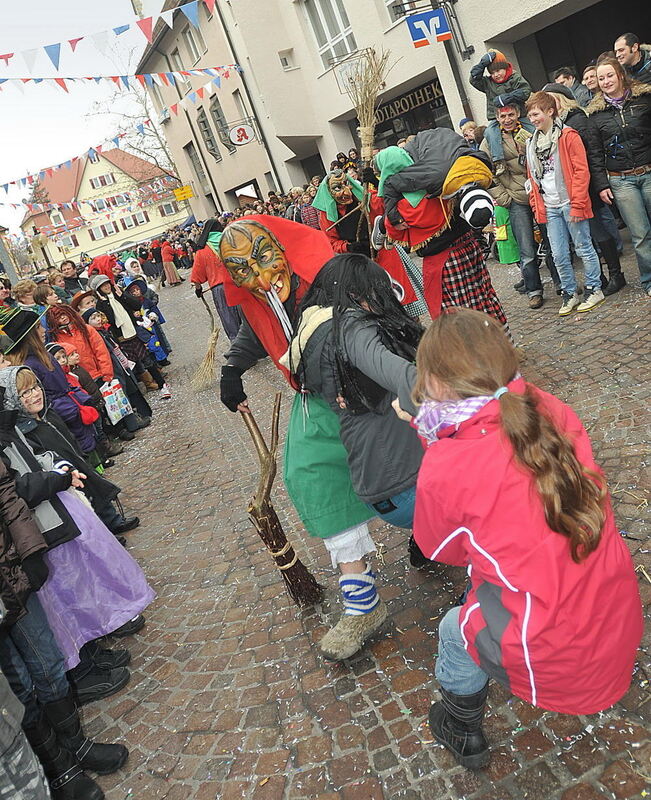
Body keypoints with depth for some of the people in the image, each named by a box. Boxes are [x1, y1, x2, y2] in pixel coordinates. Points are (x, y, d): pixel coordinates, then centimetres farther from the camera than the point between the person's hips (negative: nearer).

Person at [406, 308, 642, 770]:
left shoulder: (443, 469, -20)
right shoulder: (551, 412, -6)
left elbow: (442, 552, 1)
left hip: (559, 665, -5)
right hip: (625, 626, 5)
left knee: (454, 630, 19)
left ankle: (462, 731, 42)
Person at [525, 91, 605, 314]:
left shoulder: (568, 136, -5)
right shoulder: (532, 143, 13)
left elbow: (581, 171, -10)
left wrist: (577, 205, -15)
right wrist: (537, 207, 10)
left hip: (570, 204, -5)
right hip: (550, 208, 5)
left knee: (583, 248, 3)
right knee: (559, 255, 6)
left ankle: (594, 289, 16)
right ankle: (570, 294, 18)